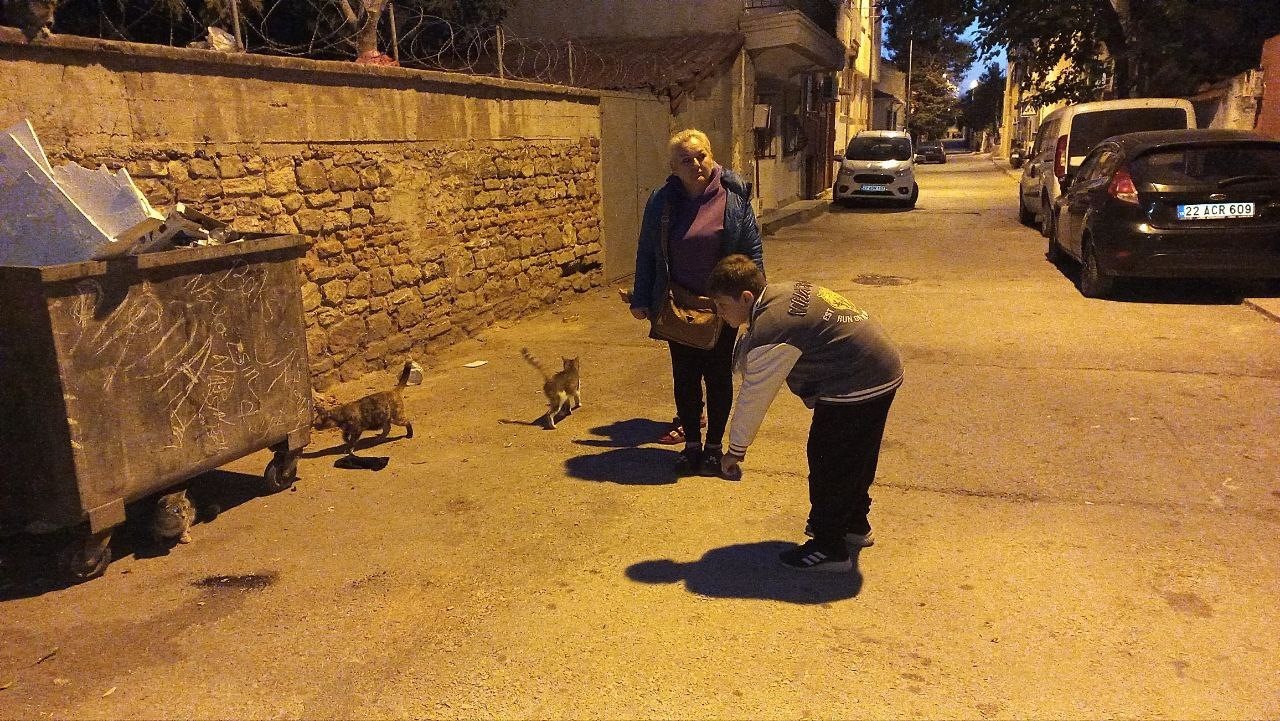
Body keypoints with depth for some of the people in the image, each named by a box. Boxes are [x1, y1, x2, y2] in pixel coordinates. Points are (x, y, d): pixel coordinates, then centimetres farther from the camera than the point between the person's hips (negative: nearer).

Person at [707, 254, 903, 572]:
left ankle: (828, 548, 13)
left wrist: (736, 450, -3)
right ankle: (855, 525, 42)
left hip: (856, 388, -10)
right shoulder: (785, 292, 6)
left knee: (828, 461, 2)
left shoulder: (770, 332, -22)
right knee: (856, 458, 24)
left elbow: (754, 398, -14)